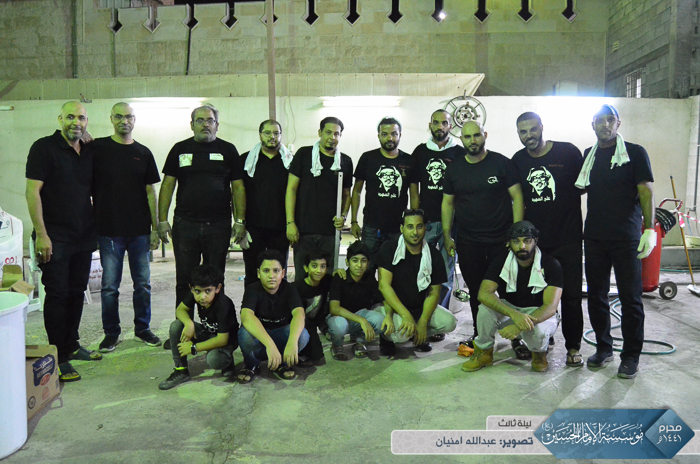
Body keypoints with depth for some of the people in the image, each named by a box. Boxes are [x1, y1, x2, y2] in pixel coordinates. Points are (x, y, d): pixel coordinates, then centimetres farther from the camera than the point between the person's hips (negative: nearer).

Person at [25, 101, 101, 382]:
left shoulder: (88, 153, 11)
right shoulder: (44, 148, -7)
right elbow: (32, 191, -13)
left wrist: (96, 230, 14)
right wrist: (41, 234, -18)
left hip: (83, 237, 6)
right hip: (55, 238, -6)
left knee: (77, 292, 14)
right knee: (57, 294, -2)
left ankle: (72, 346, 28)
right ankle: (58, 358, 7)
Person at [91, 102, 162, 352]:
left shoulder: (143, 153, 8)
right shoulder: (97, 148, 1)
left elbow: (150, 192, 8)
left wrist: (155, 228, 5)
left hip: (140, 231, 2)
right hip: (109, 231, -2)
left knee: (143, 283, 9)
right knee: (109, 285, 5)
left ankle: (143, 328, 24)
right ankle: (111, 332, 21)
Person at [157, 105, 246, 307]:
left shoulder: (228, 150, 6)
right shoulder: (180, 149, 9)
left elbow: (238, 187, 4)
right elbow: (167, 185, 7)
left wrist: (240, 221, -4)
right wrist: (162, 220, -1)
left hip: (219, 225, 0)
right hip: (184, 224, 1)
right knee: (184, 280, 7)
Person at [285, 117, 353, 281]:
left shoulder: (345, 161, 9)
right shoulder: (304, 154, 1)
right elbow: (291, 188, -1)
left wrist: (343, 216, -3)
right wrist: (290, 222, -8)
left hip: (331, 231, 2)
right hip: (303, 230, -2)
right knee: (302, 277, 3)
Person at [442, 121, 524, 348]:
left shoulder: (501, 163, -2)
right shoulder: (454, 168, 8)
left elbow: (517, 197, -4)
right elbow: (447, 203, 12)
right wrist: (447, 237, 8)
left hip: (501, 240, -3)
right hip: (467, 242, 3)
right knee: (475, 290, 11)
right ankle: (479, 333, 26)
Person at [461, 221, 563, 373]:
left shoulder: (550, 265, -18)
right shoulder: (502, 261, -12)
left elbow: (550, 307, -27)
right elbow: (483, 293, -27)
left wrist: (519, 326, -44)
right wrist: (514, 315, -43)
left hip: (539, 315, -2)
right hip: (508, 309, 2)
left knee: (537, 331, -37)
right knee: (487, 306, -30)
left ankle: (539, 353, 2)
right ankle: (484, 352, -5)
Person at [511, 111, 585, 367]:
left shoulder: (568, 152, -5)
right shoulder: (518, 160, 5)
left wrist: (564, 200, -8)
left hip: (568, 238, -3)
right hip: (534, 239, 3)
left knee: (571, 294, 2)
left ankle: (573, 346, 16)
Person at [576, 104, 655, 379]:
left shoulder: (635, 153, 0)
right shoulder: (588, 156, 12)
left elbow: (646, 192, -6)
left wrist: (650, 229, -14)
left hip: (626, 238, -4)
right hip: (594, 237, 4)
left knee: (630, 297, 1)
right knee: (596, 295, 9)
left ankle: (631, 356, 13)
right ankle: (604, 348, 23)